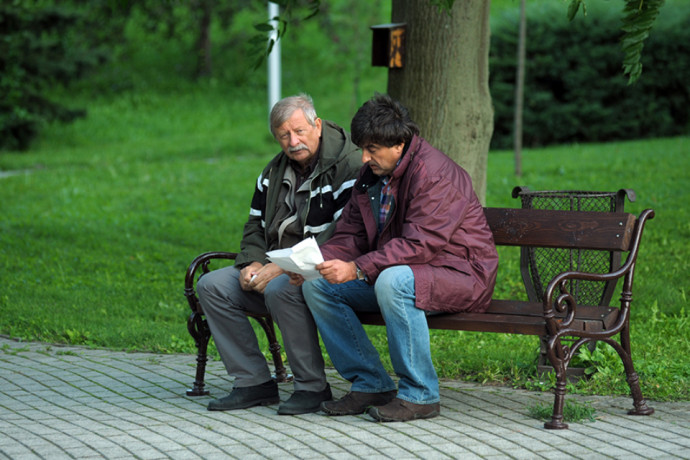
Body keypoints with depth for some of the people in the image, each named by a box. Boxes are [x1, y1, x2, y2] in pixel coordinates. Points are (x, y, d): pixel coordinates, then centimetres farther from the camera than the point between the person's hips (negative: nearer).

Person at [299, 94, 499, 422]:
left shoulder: (434, 173, -20)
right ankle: (370, 385, -3)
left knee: (393, 280, -39)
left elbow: (419, 244, -29)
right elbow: (350, 235, 7)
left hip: (458, 272, -9)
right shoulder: (372, 173, 8)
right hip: (393, 270, 9)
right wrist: (315, 261, -14)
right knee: (317, 285, -6)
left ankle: (419, 395, -25)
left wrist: (357, 269, -35)